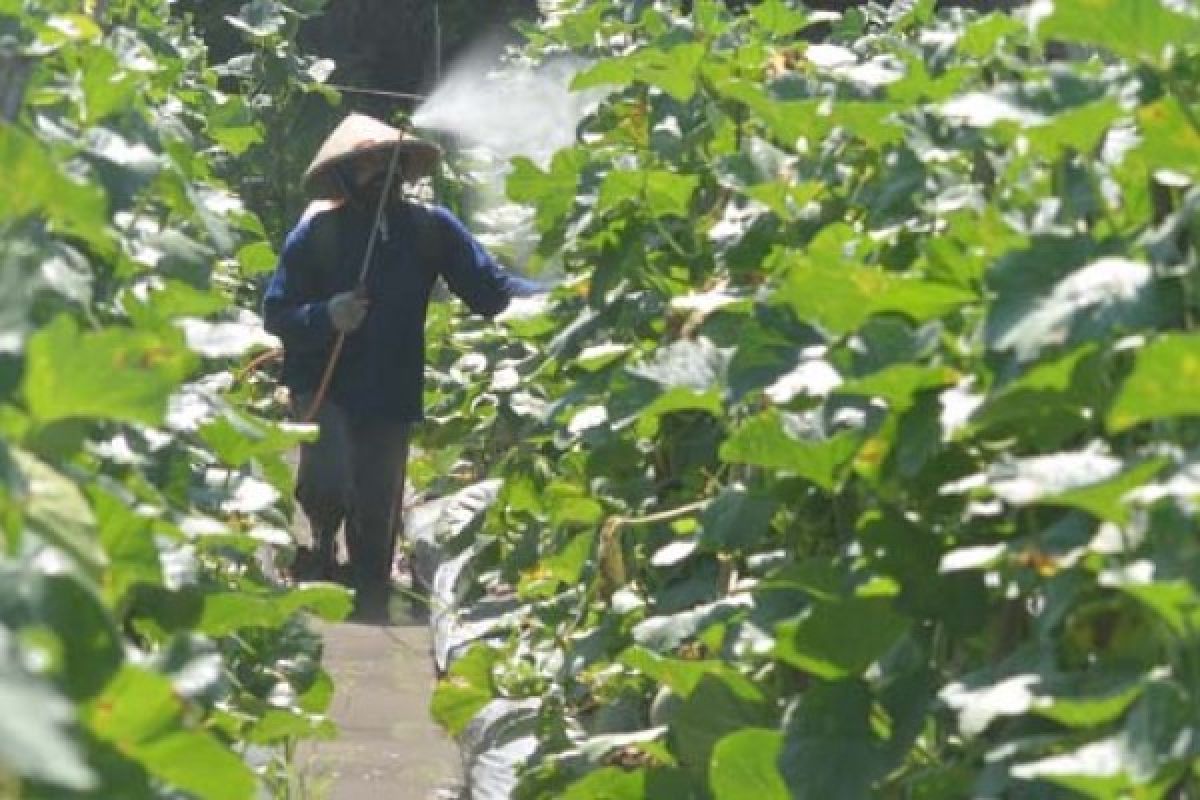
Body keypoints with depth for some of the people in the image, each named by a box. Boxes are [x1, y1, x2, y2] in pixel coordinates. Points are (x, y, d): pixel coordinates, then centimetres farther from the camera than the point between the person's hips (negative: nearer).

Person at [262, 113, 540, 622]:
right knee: (331, 481, -23)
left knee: (377, 517, 7)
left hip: (392, 397, 2)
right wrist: (325, 317, -26)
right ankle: (323, 543, 11)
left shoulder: (431, 228, -2)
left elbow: (489, 287, -6)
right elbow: (276, 314, -6)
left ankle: (371, 614, 21)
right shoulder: (316, 232, -7)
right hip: (323, 388, -2)